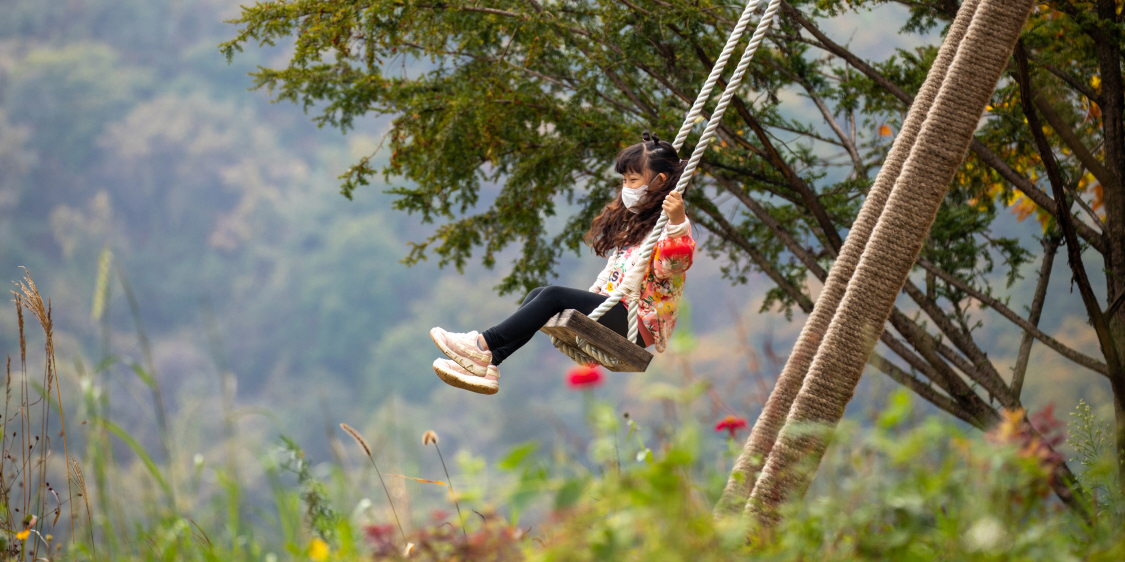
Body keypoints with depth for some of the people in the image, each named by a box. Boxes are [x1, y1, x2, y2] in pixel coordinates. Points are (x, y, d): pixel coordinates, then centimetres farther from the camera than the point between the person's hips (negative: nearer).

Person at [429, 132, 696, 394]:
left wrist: (677, 223, -44)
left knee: (554, 296, -21)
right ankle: (487, 366, -20)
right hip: (613, 311, 9)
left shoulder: (670, 226, -7)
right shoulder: (631, 222, 25)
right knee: (539, 294, -7)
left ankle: (483, 344, -23)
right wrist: (590, 299, 19)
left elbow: (676, 263, -29)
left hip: (638, 325, -9)